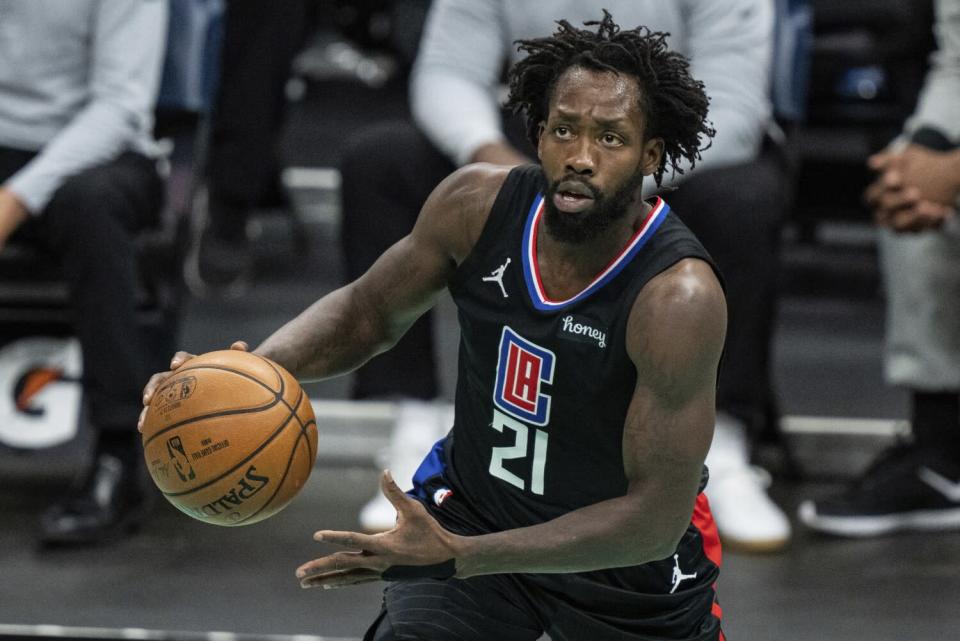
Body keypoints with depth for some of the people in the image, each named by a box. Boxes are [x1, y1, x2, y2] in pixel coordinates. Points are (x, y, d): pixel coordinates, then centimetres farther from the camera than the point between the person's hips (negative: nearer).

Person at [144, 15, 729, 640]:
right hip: (473, 508, 3)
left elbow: (657, 518, -31)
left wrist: (461, 557, -38)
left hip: (627, 561, -2)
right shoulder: (479, 203, -18)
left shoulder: (678, 299, -32)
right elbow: (368, 311, 1)